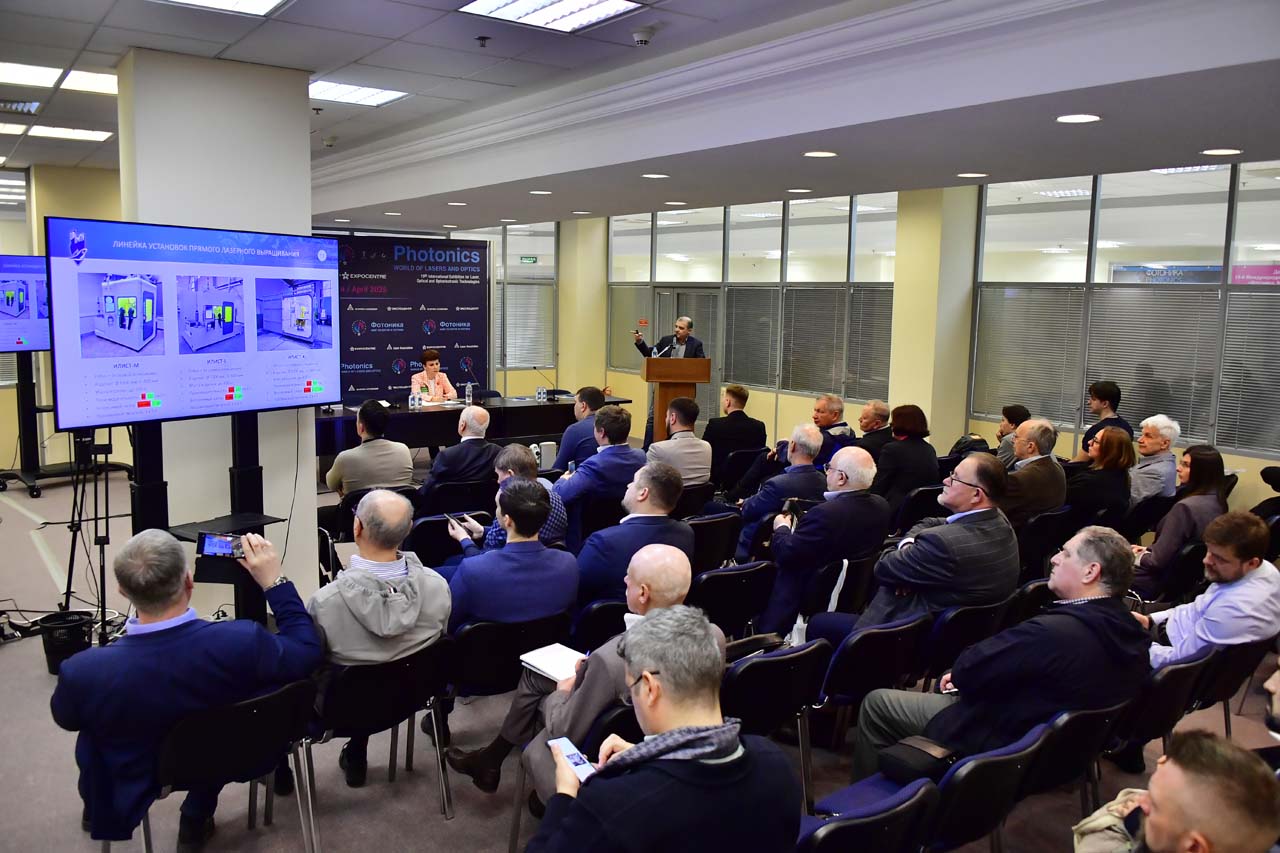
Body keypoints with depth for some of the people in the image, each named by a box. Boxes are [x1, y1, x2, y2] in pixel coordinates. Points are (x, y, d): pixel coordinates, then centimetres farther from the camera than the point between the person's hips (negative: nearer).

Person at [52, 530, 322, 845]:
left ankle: (96, 808, 49)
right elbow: (310, 651, -17)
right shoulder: (243, 643, -38)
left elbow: (65, 719, -9)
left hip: (137, 784, 1)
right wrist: (275, 581, -14)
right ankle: (197, 818, 35)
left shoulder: (84, 672, -34)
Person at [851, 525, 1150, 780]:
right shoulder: (1130, 629, -7)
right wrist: (966, 674, 1)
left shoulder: (1053, 632, -35)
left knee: (876, 702, 5)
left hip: (1001, 743, -9)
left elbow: (966, 672, -25)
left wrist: (961, 673, -2)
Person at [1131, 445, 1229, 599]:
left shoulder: (1186, 507, -28)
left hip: (1165, 581, -8)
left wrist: (1140, 557, -6)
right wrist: (1148, 550, 12)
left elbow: (1159, 560, -25)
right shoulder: (1217, 502, -1)